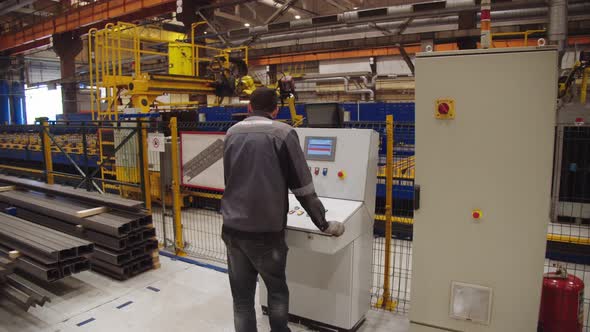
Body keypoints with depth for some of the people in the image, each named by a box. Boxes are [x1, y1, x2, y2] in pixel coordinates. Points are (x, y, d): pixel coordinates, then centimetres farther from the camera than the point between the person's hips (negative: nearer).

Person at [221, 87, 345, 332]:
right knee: (277, 291, 19)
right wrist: (324, 224, 5)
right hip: (266, 230, -3)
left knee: (242, 298, 13)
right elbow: (302, 187, -6)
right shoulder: (283, 133, -6)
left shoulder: (232, 133, 9)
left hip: (232, 228, 4)